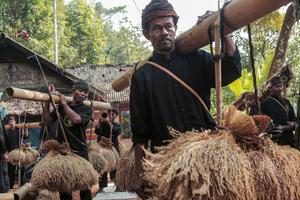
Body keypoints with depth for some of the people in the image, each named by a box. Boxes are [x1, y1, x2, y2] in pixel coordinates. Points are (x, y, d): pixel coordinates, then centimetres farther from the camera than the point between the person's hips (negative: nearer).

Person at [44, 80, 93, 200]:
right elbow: (48, 120, 10)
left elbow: (76, 119, -21)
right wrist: (48, 101, 3)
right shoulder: (62, 107, 10)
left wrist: (64, 103, -11)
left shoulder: (86, 110, -2)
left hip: (80, 152, -3)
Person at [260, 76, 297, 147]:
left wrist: (292, 125, -2)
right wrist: (277, 128, -18)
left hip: (288, 139, 5)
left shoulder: (286, 102, 16)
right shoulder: (265, 103, -1)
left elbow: (294, 119, 21)